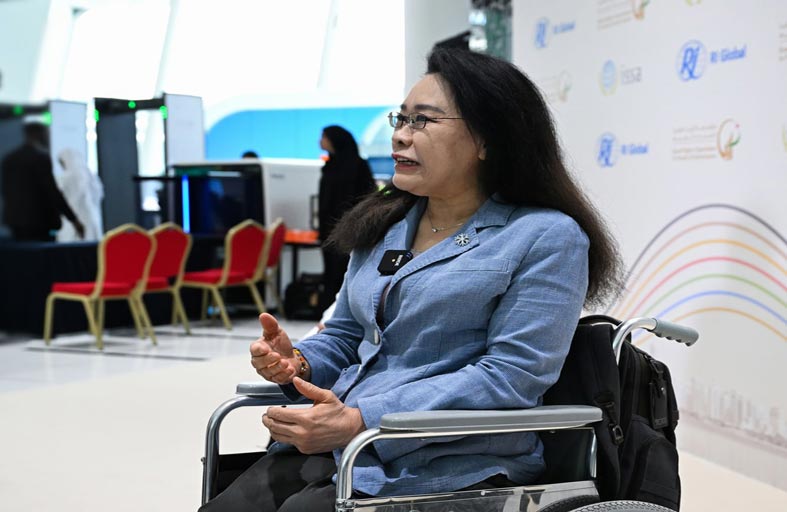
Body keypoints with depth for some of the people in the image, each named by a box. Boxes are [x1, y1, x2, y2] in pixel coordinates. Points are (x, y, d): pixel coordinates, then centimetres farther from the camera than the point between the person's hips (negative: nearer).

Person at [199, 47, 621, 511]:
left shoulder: (546, 238, -4)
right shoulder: (385, 226, 17)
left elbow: (511, 375, -14)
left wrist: (361, 421, -21)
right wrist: (297, 363, 0)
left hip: (444, 469, -6)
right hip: (337, 447, 6)